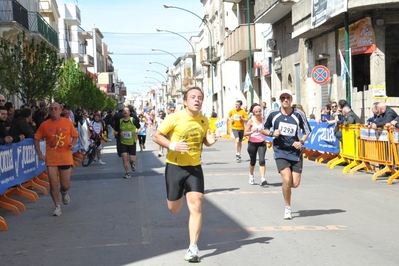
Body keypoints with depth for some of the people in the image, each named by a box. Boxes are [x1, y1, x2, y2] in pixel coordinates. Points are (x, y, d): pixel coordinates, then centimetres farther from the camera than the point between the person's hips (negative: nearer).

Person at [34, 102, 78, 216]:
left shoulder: (67, 122, 0)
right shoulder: (44, 124, -1)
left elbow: (75, 136, 10)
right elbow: (36, 139, 6)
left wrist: (73, 144, -10)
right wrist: (39, 153, -5)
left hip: (66, 158, 0)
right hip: (51, 159, 0)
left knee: (65, 185, 3)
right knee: (53, 184, -4)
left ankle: (64, 193, 41)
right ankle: (57, 207, 13)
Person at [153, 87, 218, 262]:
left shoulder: (204, 121, 1)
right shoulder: (175, 118, -13)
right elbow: (156, 136, -8)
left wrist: (210, 141, -5)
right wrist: (172, 146, -23)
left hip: (195, 168, 2)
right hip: (175, 167, -2)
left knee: (196, 206, -10)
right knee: (174, 209, 9)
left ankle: (193, 248, -4)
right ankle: (176, 197, 49)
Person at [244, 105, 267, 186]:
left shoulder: (263, 120, 1)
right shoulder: (251, 121, -6)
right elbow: (245, 133, -8)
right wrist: (252, 132, -25)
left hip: (261, 143, 1)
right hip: (252, 143, -1)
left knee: (262, 160, -15)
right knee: (253, 161, 12)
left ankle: (262, 179, -20)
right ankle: (251, 175, 39)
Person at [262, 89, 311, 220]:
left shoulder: (299, 114, -5)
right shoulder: (273, 114, -3)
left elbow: (307, 131, 6)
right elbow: (264, 129, 9)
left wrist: (301, 142, -11)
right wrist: (272, 133, -12)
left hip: (295, 152, 1)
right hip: (280, 152, -1)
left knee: (295, 183, -3)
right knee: (287, 179, -18)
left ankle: (285, 185, 37)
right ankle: (287, 209, 0)